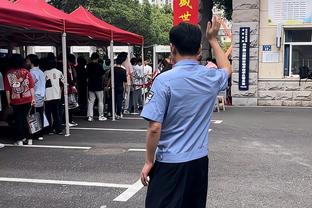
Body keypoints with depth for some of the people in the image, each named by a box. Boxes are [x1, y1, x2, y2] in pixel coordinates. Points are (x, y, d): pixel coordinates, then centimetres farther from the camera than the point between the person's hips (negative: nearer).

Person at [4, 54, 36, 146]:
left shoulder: (8, 74, -6)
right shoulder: (26, 72, -3)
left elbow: (7, 89, -5)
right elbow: (31, 86, -4)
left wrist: (9, 100, 3)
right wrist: (33, 98, 1)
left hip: (15, 101, -1)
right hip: (27, 100, 1)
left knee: (18, 120, 6)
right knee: (26, 119, 13)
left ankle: (20, 140, 7)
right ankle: (28, 139, 16)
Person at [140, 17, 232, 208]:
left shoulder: (164, 80, -15)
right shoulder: (212, 78, 0)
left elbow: (155, 128, -18)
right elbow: (227, 69, 26)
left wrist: (149, 162, -5)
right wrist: (213, 39, 31)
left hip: (170, 163, -5)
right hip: (200, 160, 5)